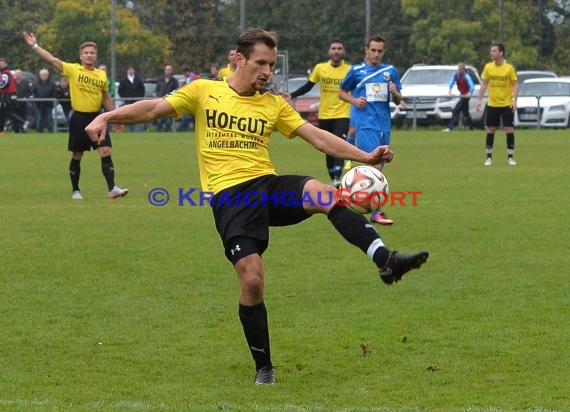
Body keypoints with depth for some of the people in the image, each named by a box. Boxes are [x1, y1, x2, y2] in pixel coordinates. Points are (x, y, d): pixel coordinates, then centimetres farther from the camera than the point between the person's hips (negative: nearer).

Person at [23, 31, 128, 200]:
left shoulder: (102, 75, 8)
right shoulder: (73, 70, -3)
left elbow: (106, 98, 18)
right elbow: (53, 59, -10)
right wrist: (35, 46, -17)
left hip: (97, 117, 2)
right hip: (79, 118, -2)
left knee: (106, 152, -8)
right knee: (77, 156, 5)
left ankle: (112, 188, -9)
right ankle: (75, 190, 17)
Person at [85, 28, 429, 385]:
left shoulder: (274, 104, 15)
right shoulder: (203, 92, 8)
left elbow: (317, 136, 11)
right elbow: (155, 109, 3)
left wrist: (365, 157, 1)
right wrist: (106, 117, -12)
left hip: (269, 184, 2)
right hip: (230, 195, -2)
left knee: (325, 194, -30)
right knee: (252, 280, -15)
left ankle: (386, 261, -40)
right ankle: (264, 366, 5)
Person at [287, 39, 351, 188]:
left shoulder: (350, 70, -4)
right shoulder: (320, 68, 1)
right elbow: (307, 86, 9)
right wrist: (291, 95, -1)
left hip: (342, 115, -3)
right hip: (324, 115, 3)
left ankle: (337, 179, -26)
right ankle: (333, 179, 22)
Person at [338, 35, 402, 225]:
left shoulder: (390, 71, 11)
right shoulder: (356, 70, 3)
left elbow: (398, 101, 14)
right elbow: (342, 92, 13)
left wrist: (395, 93, -9)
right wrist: (354, 100, -6)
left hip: (384, 125, 5)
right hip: (365, 124, -5)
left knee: (377, 169, 8)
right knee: (375, 166, -17)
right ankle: (376, 212, -18)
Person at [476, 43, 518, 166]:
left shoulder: (509, 68, -8)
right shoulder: (488, 67, 1)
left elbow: (515, 84, -5)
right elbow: (484, 84, 8)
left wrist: (515, 100, -16)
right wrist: (479, 100, 0)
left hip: (507, 104, -3)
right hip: (492, 104, 3)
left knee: (509, 130, -4)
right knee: (490, 130, 4)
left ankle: (510, 157, 6)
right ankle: (489, 157, 12)